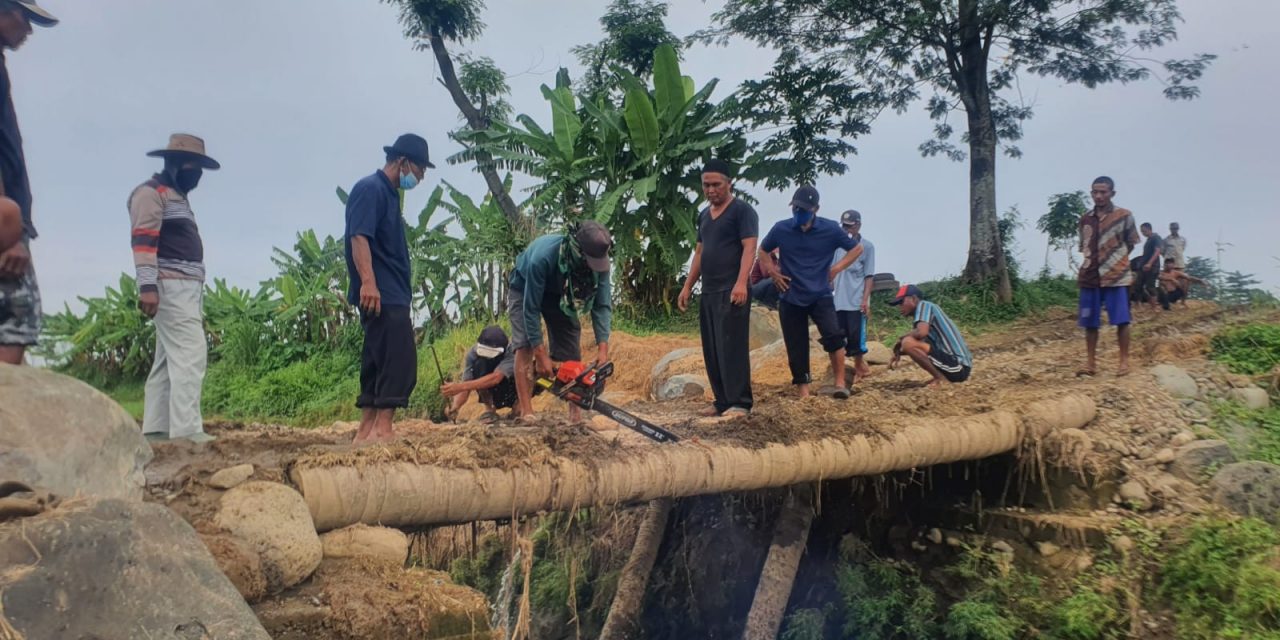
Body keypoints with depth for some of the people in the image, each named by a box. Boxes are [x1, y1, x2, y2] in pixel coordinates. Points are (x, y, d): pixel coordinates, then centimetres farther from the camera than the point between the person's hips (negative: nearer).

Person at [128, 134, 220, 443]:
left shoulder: (178, 197, 25)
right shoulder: (151, 192, -4)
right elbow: (143, 240, -16)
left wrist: (196, 297, 20)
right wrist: (147, 286, -27)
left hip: (187, 287, 10)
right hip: (170, 286, -10)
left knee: (169, 358, 8)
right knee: (189, 353, -17)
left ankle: (156, 427, 10)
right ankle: (187, 429, -21)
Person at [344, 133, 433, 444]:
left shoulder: (390, 193, 20)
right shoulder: (370, 188, -9)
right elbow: (359, 236, -21)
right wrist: (368, 282, -31)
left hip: (391, 294, 10)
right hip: (380, 294, -10)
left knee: (379, 362, 10)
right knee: (400, 360, -13)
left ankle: (366, 431, 13)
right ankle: (383, 430, -13)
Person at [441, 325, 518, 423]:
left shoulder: (512, 352, -34)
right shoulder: (473, 354, -24)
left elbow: (495, 378, -50)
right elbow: (466, 384, -28)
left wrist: (460, 387, -59)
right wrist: (454, 407, -48)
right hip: (491, 392, 1)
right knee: (479, 364, -30)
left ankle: (517, 404, -5)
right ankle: (489, 409, -14)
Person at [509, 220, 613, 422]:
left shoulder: (598, 261, -29)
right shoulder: (543, 257, -43)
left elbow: (602, 305, -24)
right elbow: (531, 308, -37)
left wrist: (603, 347, -34)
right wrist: (541, 356, -36)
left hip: (559, 293, 4)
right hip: (525, 290, -4)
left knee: (571, 347, -5)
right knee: (526, 345, -21)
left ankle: (576, 410, 0)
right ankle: (526, 411, -23)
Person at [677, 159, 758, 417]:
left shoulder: (742, 210, -5)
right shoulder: (704, 215, 19)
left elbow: (749, 248, -15)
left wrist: (741, 283, -27)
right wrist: (687, 287, 17)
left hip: (732, 291, -8)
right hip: (708, 292, 8)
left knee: (732, 346, -10)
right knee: (711, 350, 8)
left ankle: (739, 402, -7)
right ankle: (722, 401, 13)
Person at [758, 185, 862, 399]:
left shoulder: (830, 229, -6)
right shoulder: (781, 229, -3)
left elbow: (856, 248, 8)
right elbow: (763, 250, 16)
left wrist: (836, 268, -3)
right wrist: (772, 271, 2)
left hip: (820, 295, -1)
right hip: (790, 298, 1)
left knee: (833, 336, -21)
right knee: (796, 348, 4)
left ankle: (840, 384, -11)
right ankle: (803, 393, 14)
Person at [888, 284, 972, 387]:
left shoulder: (923, 305, -6)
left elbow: (921, 332, -25)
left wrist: (900, 340, -8)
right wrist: (899, 352, 9)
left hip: (957, 366, -10)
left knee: (907, 343, -21)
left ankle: (941, 378, -11)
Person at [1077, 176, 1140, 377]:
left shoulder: (1124, 216, -1)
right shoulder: (1085, 219, 9)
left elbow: (1131, 244, 8)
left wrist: (1116, 260, 7)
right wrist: (1091, 262, 5)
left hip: (1116, 275, -3)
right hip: (1090, 276, 3)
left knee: (1121, 320, -1)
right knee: (1089, 322, 5)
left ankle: (1124, 361, 8)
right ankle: (1091, 363, 12)